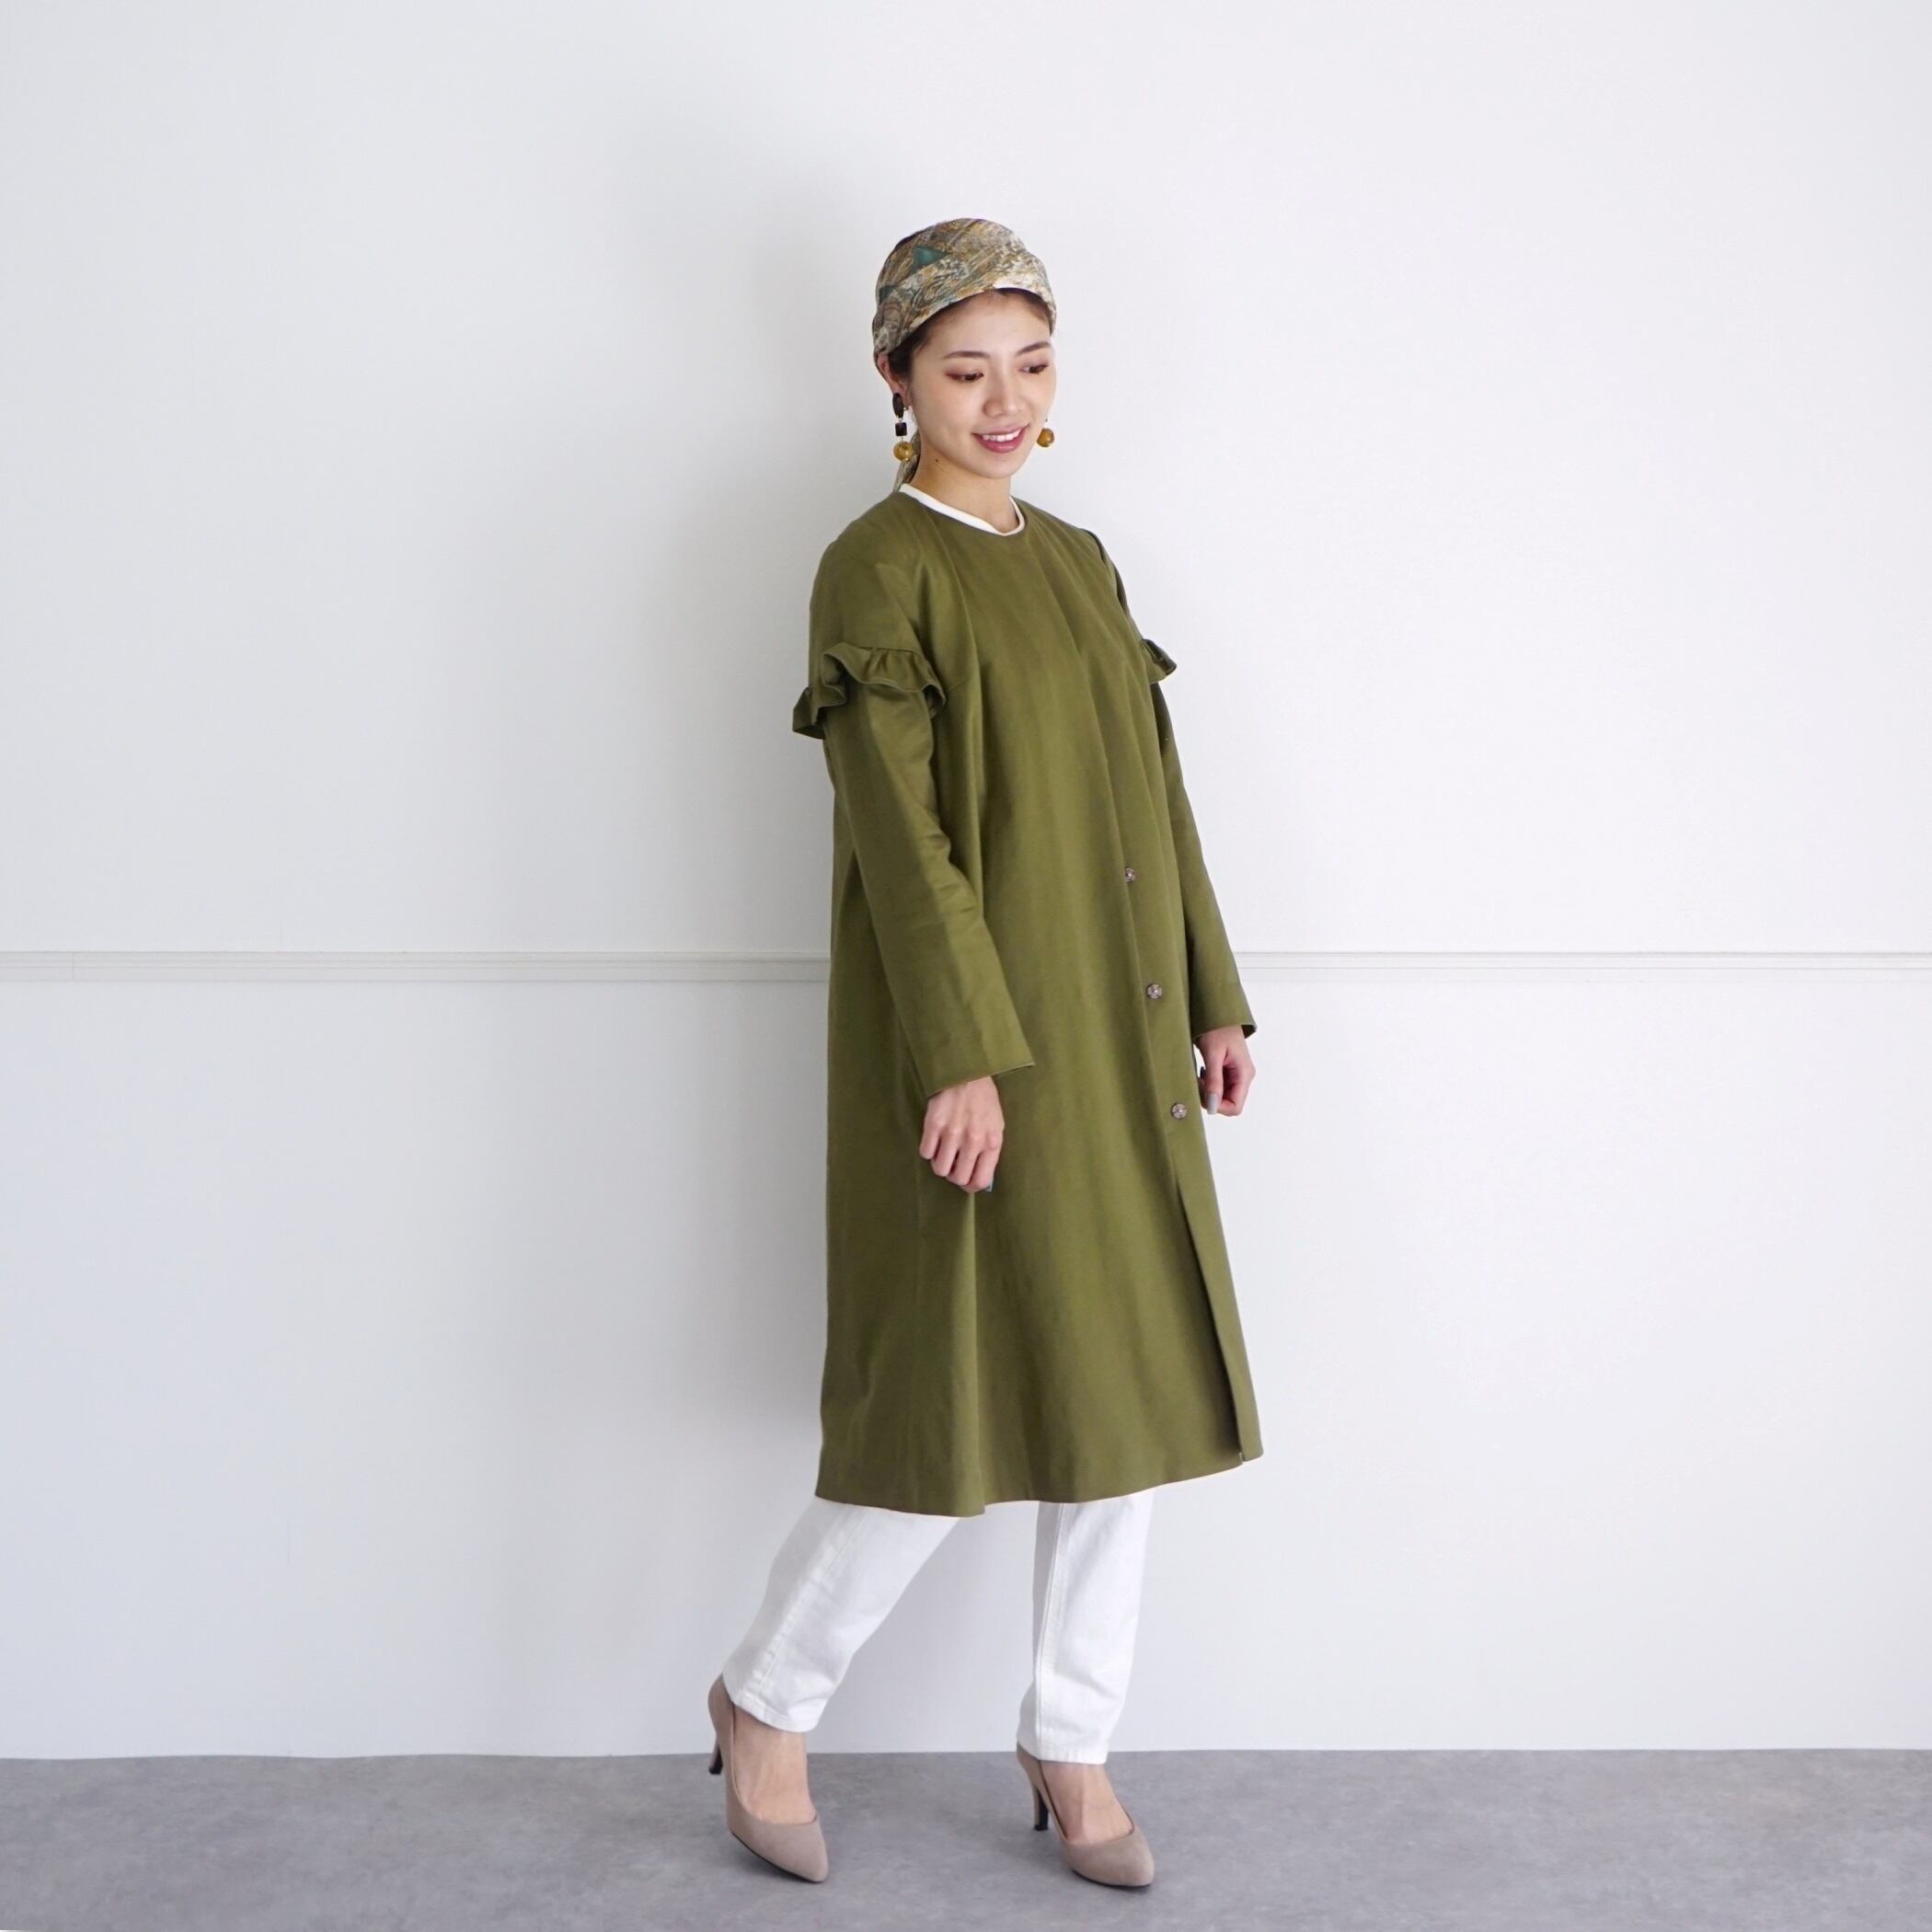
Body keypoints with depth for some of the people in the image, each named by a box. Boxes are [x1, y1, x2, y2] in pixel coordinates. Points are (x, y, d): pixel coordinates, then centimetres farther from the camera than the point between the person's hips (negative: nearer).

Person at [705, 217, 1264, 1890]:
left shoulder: (1079, 563, 15)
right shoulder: (878, 571, -8)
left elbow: (1155, 796, 15)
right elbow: (899, 830, -16)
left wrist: (1213, 999, 11)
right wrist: (965, 1054, -21)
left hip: (1116, 1042, 8)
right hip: (976, 1037, -7)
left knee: (1126, 1382, 9)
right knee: (963, 1395, -3)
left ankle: (1074, 1739, 23)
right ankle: (769, 1700, 19)